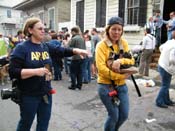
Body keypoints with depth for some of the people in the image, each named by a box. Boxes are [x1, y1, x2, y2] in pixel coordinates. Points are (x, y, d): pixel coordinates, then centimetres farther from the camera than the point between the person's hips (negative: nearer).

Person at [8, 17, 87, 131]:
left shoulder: (46, 47, 6)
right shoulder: (21, 48, -13)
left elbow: (62, 51, -2)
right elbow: (13, 72, -19)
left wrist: (76, 51, -18)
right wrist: (36, 71, -27)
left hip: (46, 93, 6)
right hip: (29, 95, -5)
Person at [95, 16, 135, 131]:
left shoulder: (124, 43, 5)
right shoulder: (101, 45, -11)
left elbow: (132, 60, -1)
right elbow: (101, 67, -19)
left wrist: (120, 61, -21)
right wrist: (120, 76, -22)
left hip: (121, 85, 5)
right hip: (106, 85, -5)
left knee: (124, 115, 12)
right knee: (114, 115, 2)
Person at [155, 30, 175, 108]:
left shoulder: (169, 42, 4)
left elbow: (161, 48, 21)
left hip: (162, 65, 9)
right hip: (166, 68, -9)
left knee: (166, 85, 18)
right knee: (165, 86, 2)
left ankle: (167, 100, 30)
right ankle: (159, 102, 12)